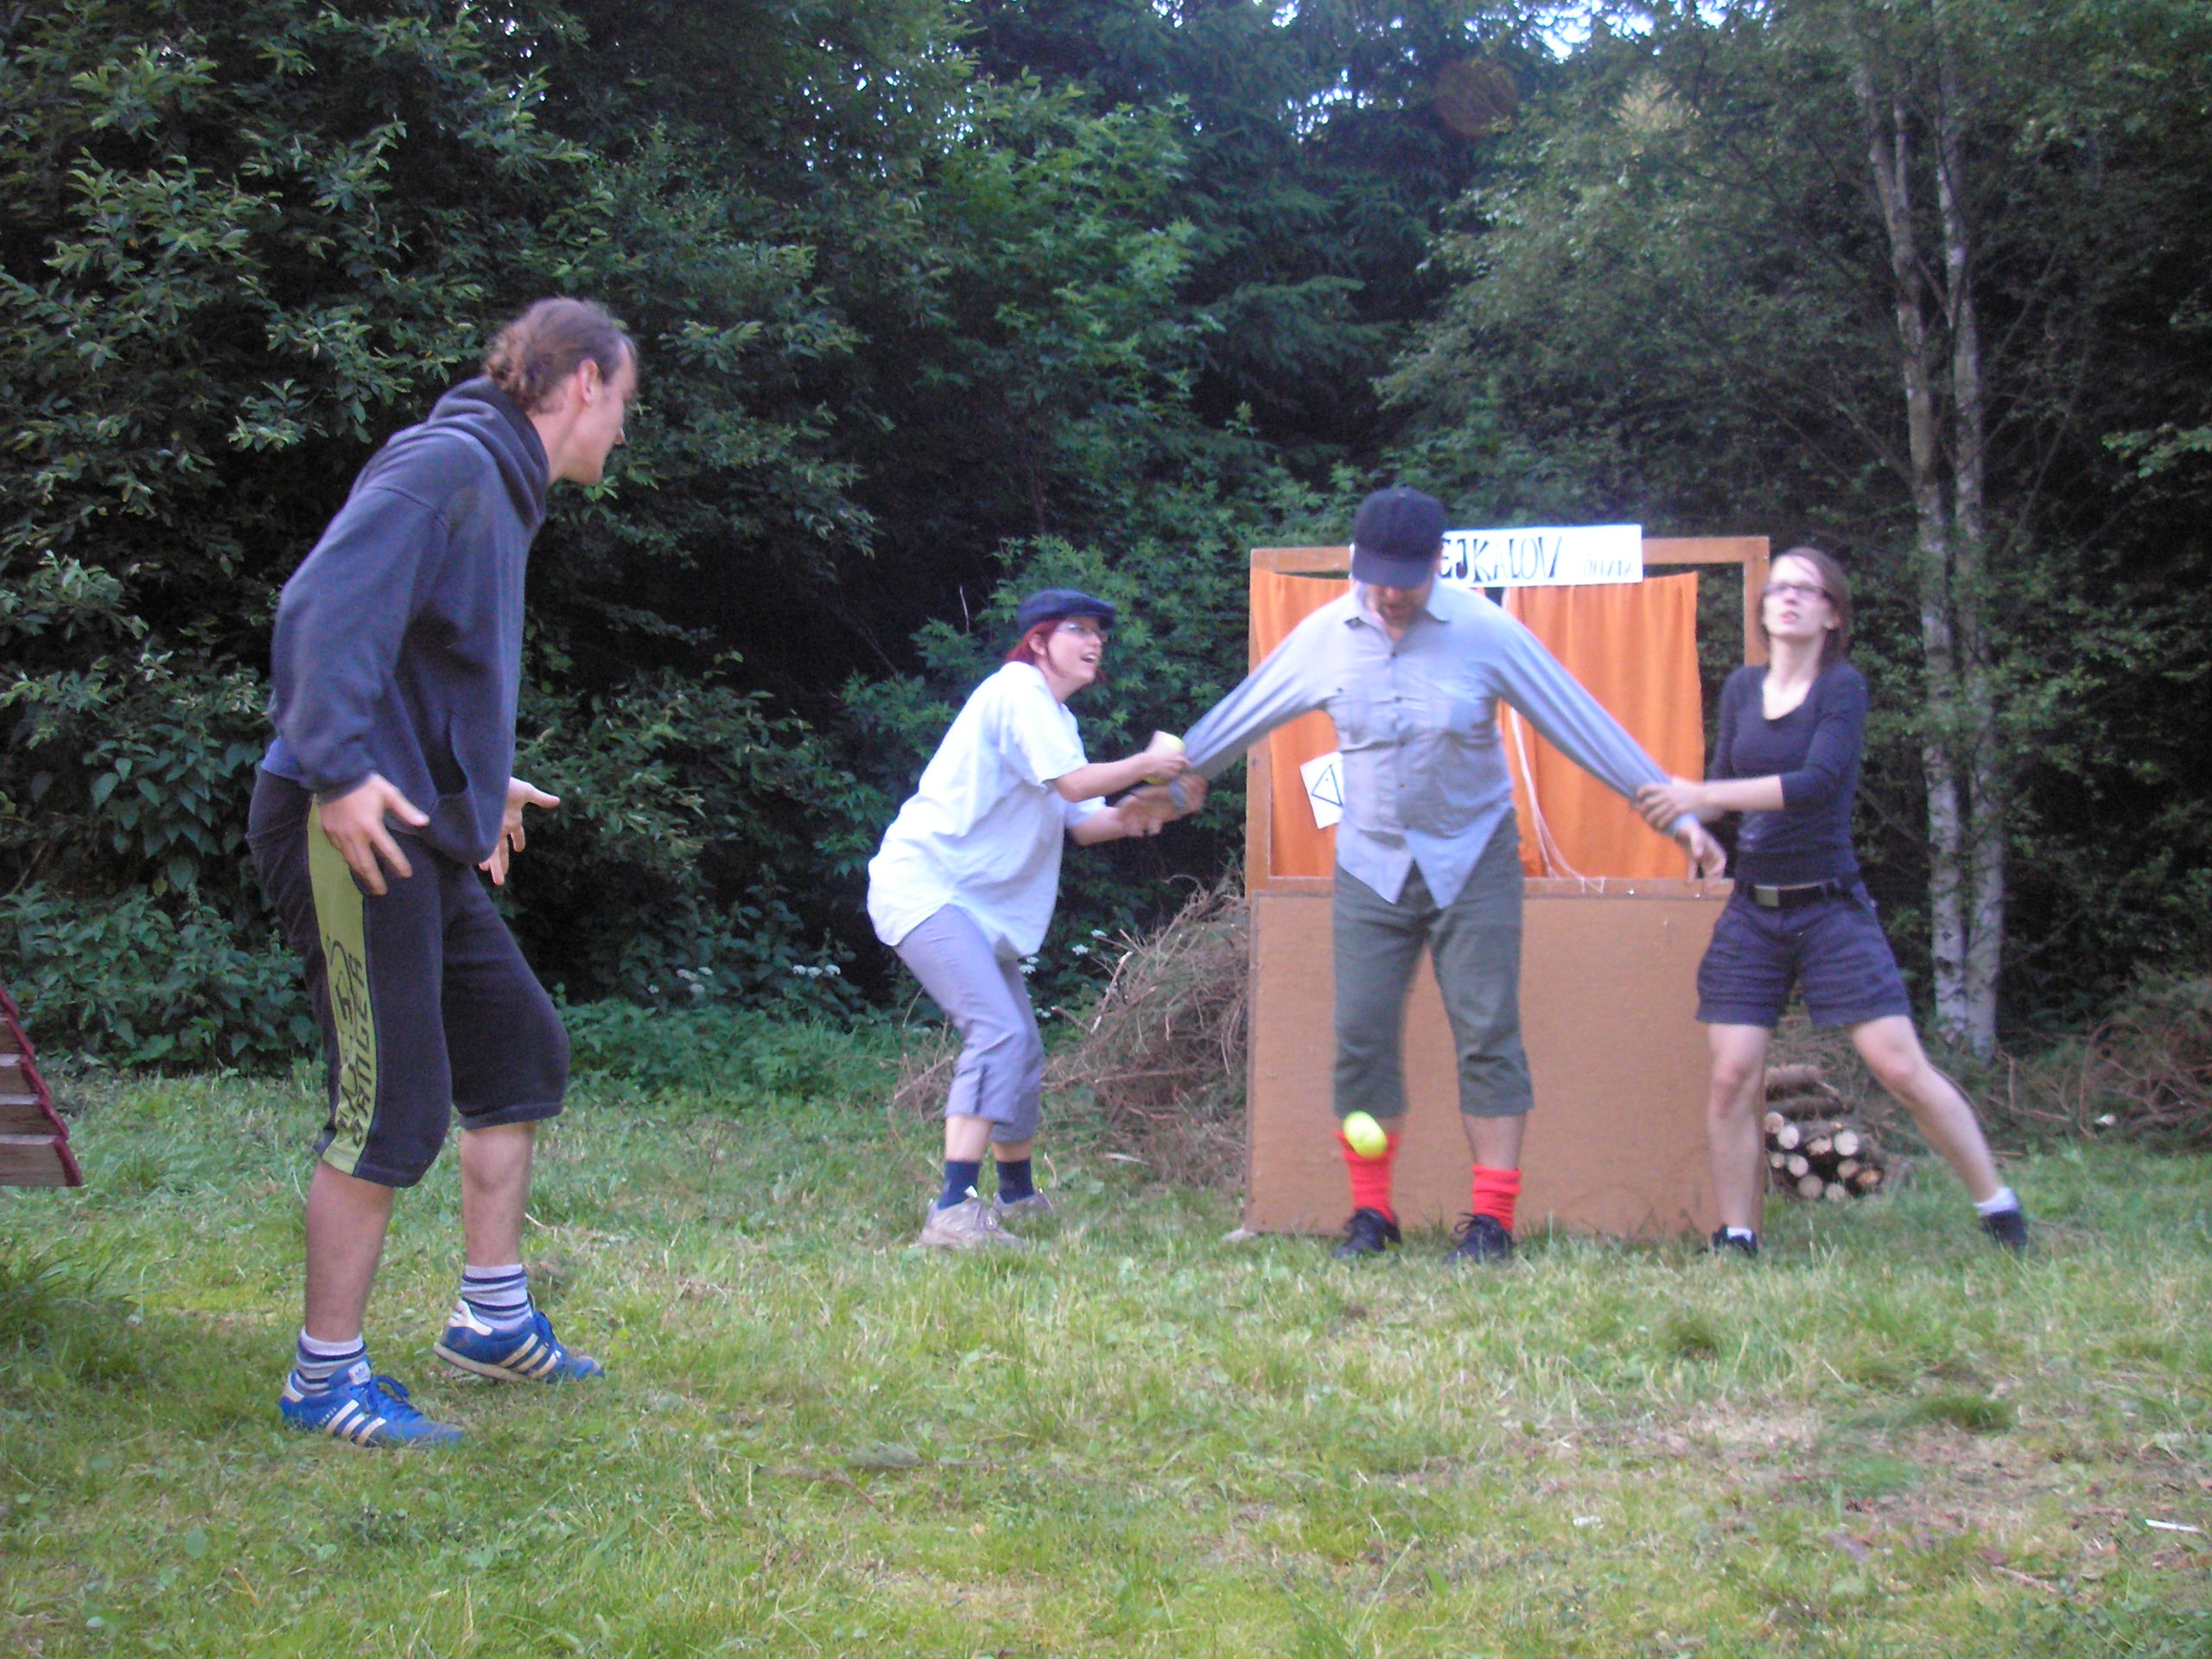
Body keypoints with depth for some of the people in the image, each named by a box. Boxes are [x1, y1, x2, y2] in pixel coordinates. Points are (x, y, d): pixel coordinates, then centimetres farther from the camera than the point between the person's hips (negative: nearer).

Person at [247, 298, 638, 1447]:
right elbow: (326, 605, -25)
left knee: (519, 1051, 18)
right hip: (350, 831, -11)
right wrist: (340, 768, -32)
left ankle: (492, 1318, 27)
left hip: (425, 835, 11)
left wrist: (481, 780, 26)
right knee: (391, 1107, -8)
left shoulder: (498, 485, 18)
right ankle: (325, 1380, 4)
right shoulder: (445, 461, -13)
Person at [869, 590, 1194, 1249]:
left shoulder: (1052, 716, 21)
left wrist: (1128, 817, -3)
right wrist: (1145, 764, -7)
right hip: (924, 886, -11)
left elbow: (1076, 821, 15)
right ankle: (953, 1212, -31)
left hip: (981, 906, 11)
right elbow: (1073, 783, -20)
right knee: (998, 1031, -25)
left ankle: (1017, 1195, 36)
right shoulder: (1018, 691, -10)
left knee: (1021, 1049, 18)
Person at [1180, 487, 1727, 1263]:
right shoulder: (1326, 636, -3)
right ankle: (1371, 1212, 10)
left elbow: (1585, 725, -7)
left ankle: (1492, 1219, 1)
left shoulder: (1485, 631, -10)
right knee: (1361, 1037, -1)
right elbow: (1238, 718, 11)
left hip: (1473, 859, -2)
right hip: (1371, 862, 2)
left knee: (1488, 1034, -4)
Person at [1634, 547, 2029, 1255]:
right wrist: (1679, 810, -9)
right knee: (1733, 1077, -6)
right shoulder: (1742, 689, 9)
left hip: (1831, 909, -4)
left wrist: (1701, 795, -23)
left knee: (1902, 1068, -8)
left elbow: (1816, 784, -20)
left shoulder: (1843, 687, -6)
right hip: (1752, 912, 4)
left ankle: (2001, 1213, 6)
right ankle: (1737, 1241, 4)